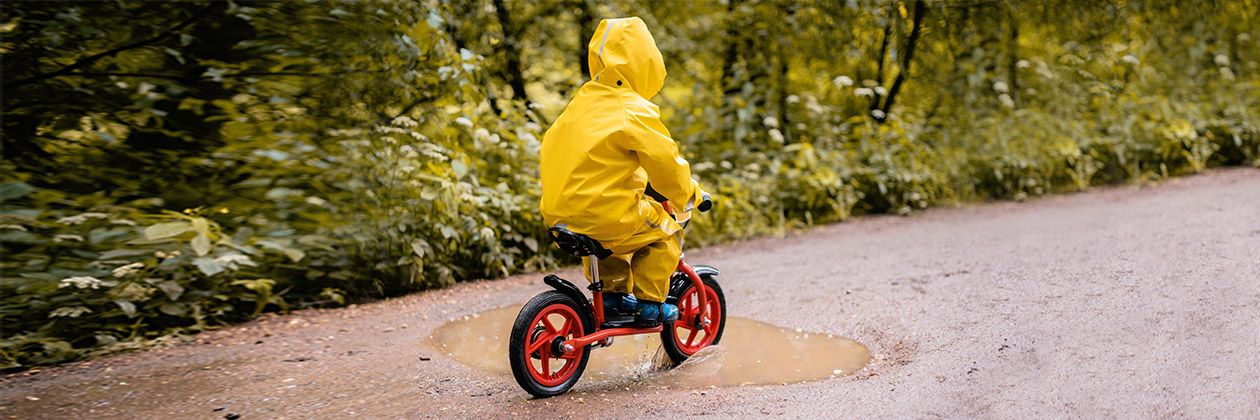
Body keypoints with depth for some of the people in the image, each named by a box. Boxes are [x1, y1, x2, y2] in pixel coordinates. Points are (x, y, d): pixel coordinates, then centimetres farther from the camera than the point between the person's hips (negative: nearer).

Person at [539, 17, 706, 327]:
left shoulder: (580, 104, 11)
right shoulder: (636, 112, -12)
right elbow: (666, 164, -10)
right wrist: (688, 197, 11)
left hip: (558, 215, 8)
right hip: (605, 216, -8)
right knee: (666, 229, 13)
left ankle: (613, 292, 33)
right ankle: (650, 303, 14)